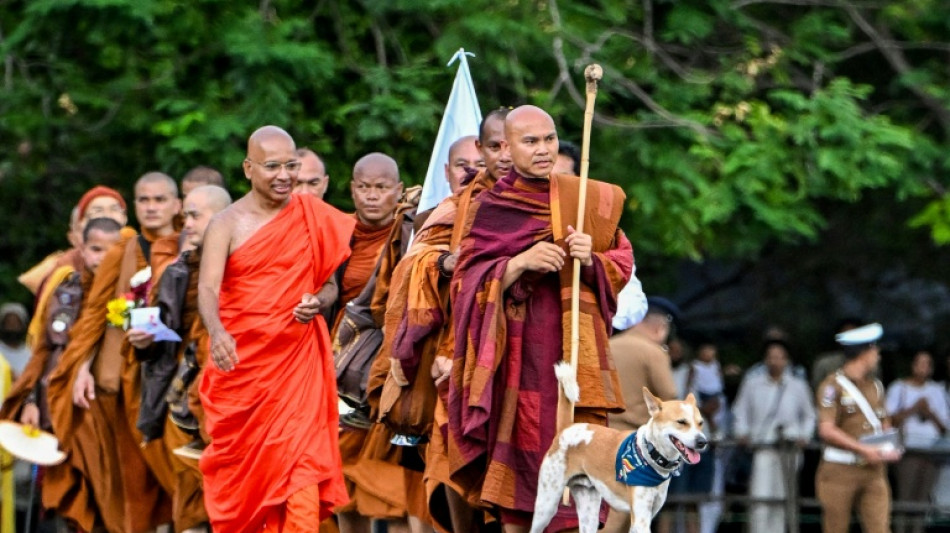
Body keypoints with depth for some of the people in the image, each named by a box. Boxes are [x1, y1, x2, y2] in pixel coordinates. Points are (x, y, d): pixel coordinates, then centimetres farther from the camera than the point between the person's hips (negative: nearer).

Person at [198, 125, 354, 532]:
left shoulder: (312, 215, 7)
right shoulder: (227, 225, -2)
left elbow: (333, 277, 17)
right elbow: (207, 288, -15)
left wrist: (320, 303, -6)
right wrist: (217, 333, -35)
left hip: (297, 360, 1)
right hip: (240, 364, -1)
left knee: (301, 471, -13)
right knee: (240, 472, 8)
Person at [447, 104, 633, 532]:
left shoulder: (589, 198, 11)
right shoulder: (488, 208, 7)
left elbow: (623, 264, 13)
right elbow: (465, 283, 1)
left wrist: (591, 260, -9)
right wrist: (519, 264, -14)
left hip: (574, 342, 1)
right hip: (517, 349, -1)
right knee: (518, 450, -8)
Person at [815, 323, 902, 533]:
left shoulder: (875, 386, 14)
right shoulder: (833, 386, -7)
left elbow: (884, 423, 23)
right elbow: (826, 430, -14)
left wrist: (890, 449, 1)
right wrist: (864, 449, -19)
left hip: (873, 470, 5)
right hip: (840, 469, -5)